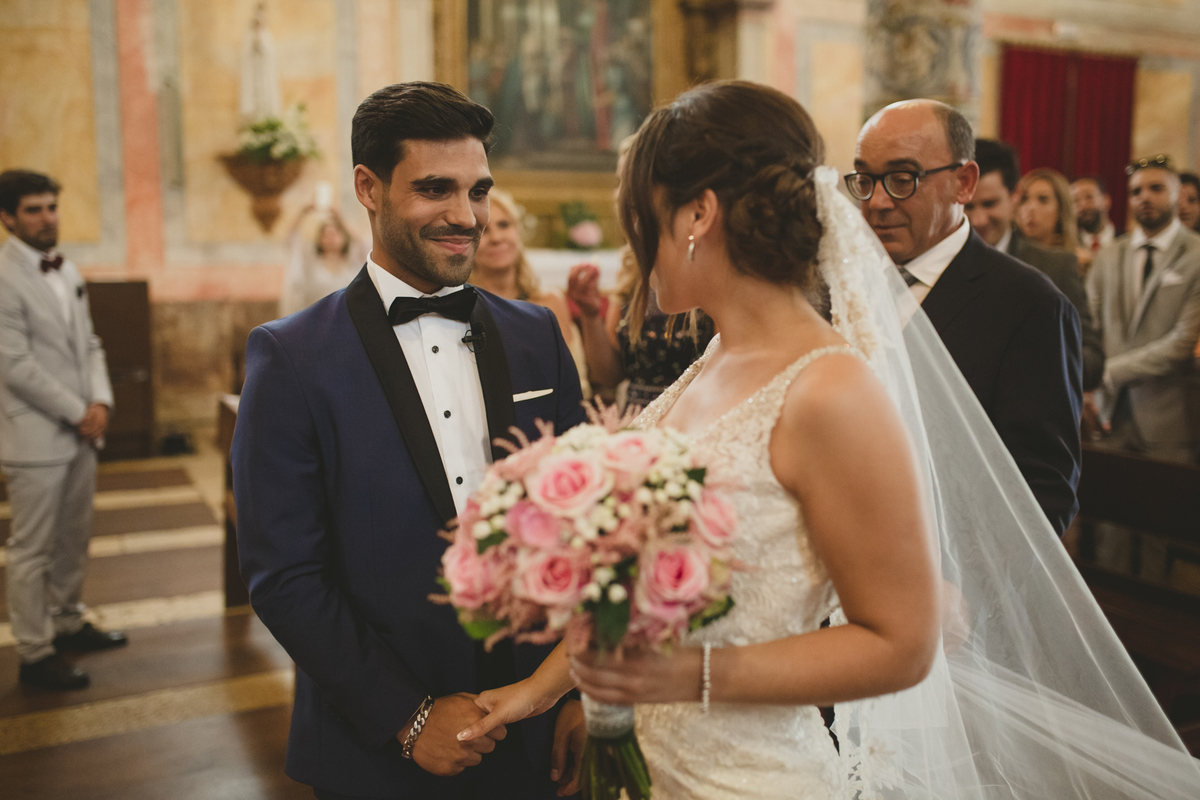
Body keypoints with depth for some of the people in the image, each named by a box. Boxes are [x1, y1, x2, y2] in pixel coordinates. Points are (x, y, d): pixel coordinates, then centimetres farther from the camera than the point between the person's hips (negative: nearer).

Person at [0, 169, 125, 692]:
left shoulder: (66, 271, 12)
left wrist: (100, 401, -2)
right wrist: (78, 413, -12)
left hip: (79, 431, 8)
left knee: (74, 539, 18)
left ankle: (68, 624, 33)